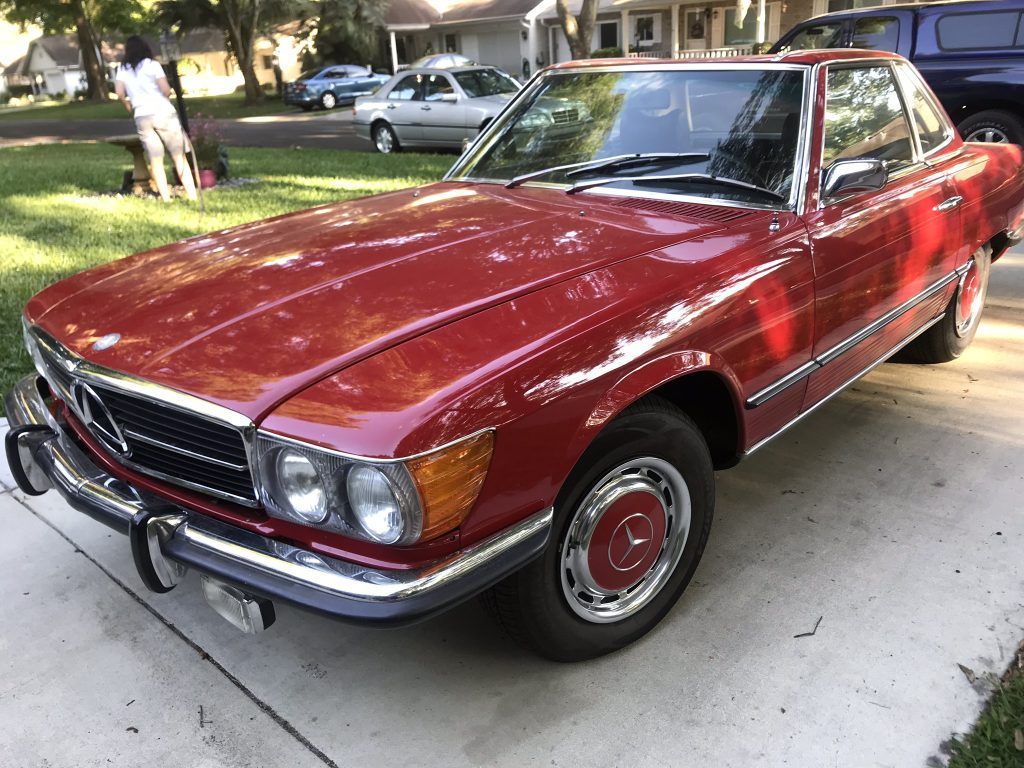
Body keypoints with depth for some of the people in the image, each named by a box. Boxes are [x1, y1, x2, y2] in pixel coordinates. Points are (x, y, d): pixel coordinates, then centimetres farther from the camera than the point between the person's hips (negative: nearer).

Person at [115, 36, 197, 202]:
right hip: (163, 113, -3)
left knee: (155, 162, 4)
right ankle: (192, 196, -4)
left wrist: (131, 110, 15)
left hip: (141, 118, 3)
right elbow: (166, 90, -8)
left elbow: (120, 93, 0)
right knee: (179, 157, 1)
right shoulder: (152, 65, 1)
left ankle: (166, 199, -1)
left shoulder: (123, 70, 10)